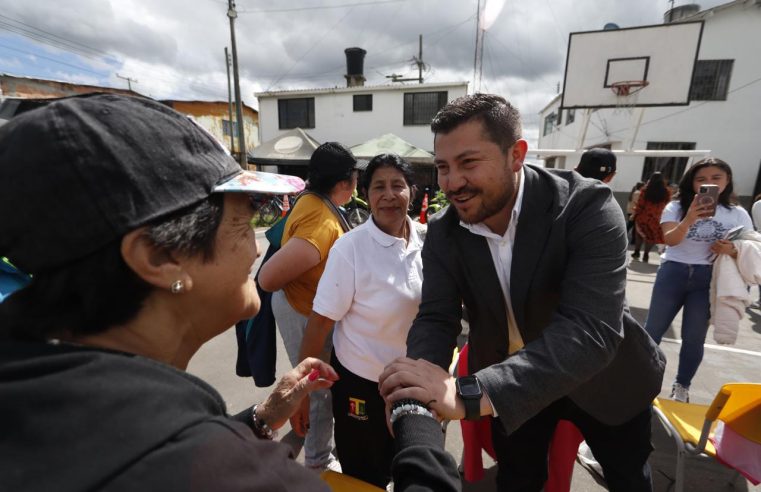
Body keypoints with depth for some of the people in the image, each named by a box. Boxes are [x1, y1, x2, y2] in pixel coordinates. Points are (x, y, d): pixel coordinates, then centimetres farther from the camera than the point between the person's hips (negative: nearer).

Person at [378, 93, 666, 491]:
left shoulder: (587, 206, -29)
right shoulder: (443, 235, -16)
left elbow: (591, 329, -40)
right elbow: (436, 319, -19)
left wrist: (468, 394, -51)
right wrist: (417, 394, -41)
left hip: (604, 380, -2)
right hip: (508, 386, 3)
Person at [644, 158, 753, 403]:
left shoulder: (738, 214, 2)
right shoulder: (676, 207, -3)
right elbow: (670, 239, -18)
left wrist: (732, 250, -17)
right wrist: (689, 219, -37)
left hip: (707, 279, 1)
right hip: (673, 273, -1)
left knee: (694, 337, 8)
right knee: (653, 329, 7)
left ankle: (681, 386, 25)